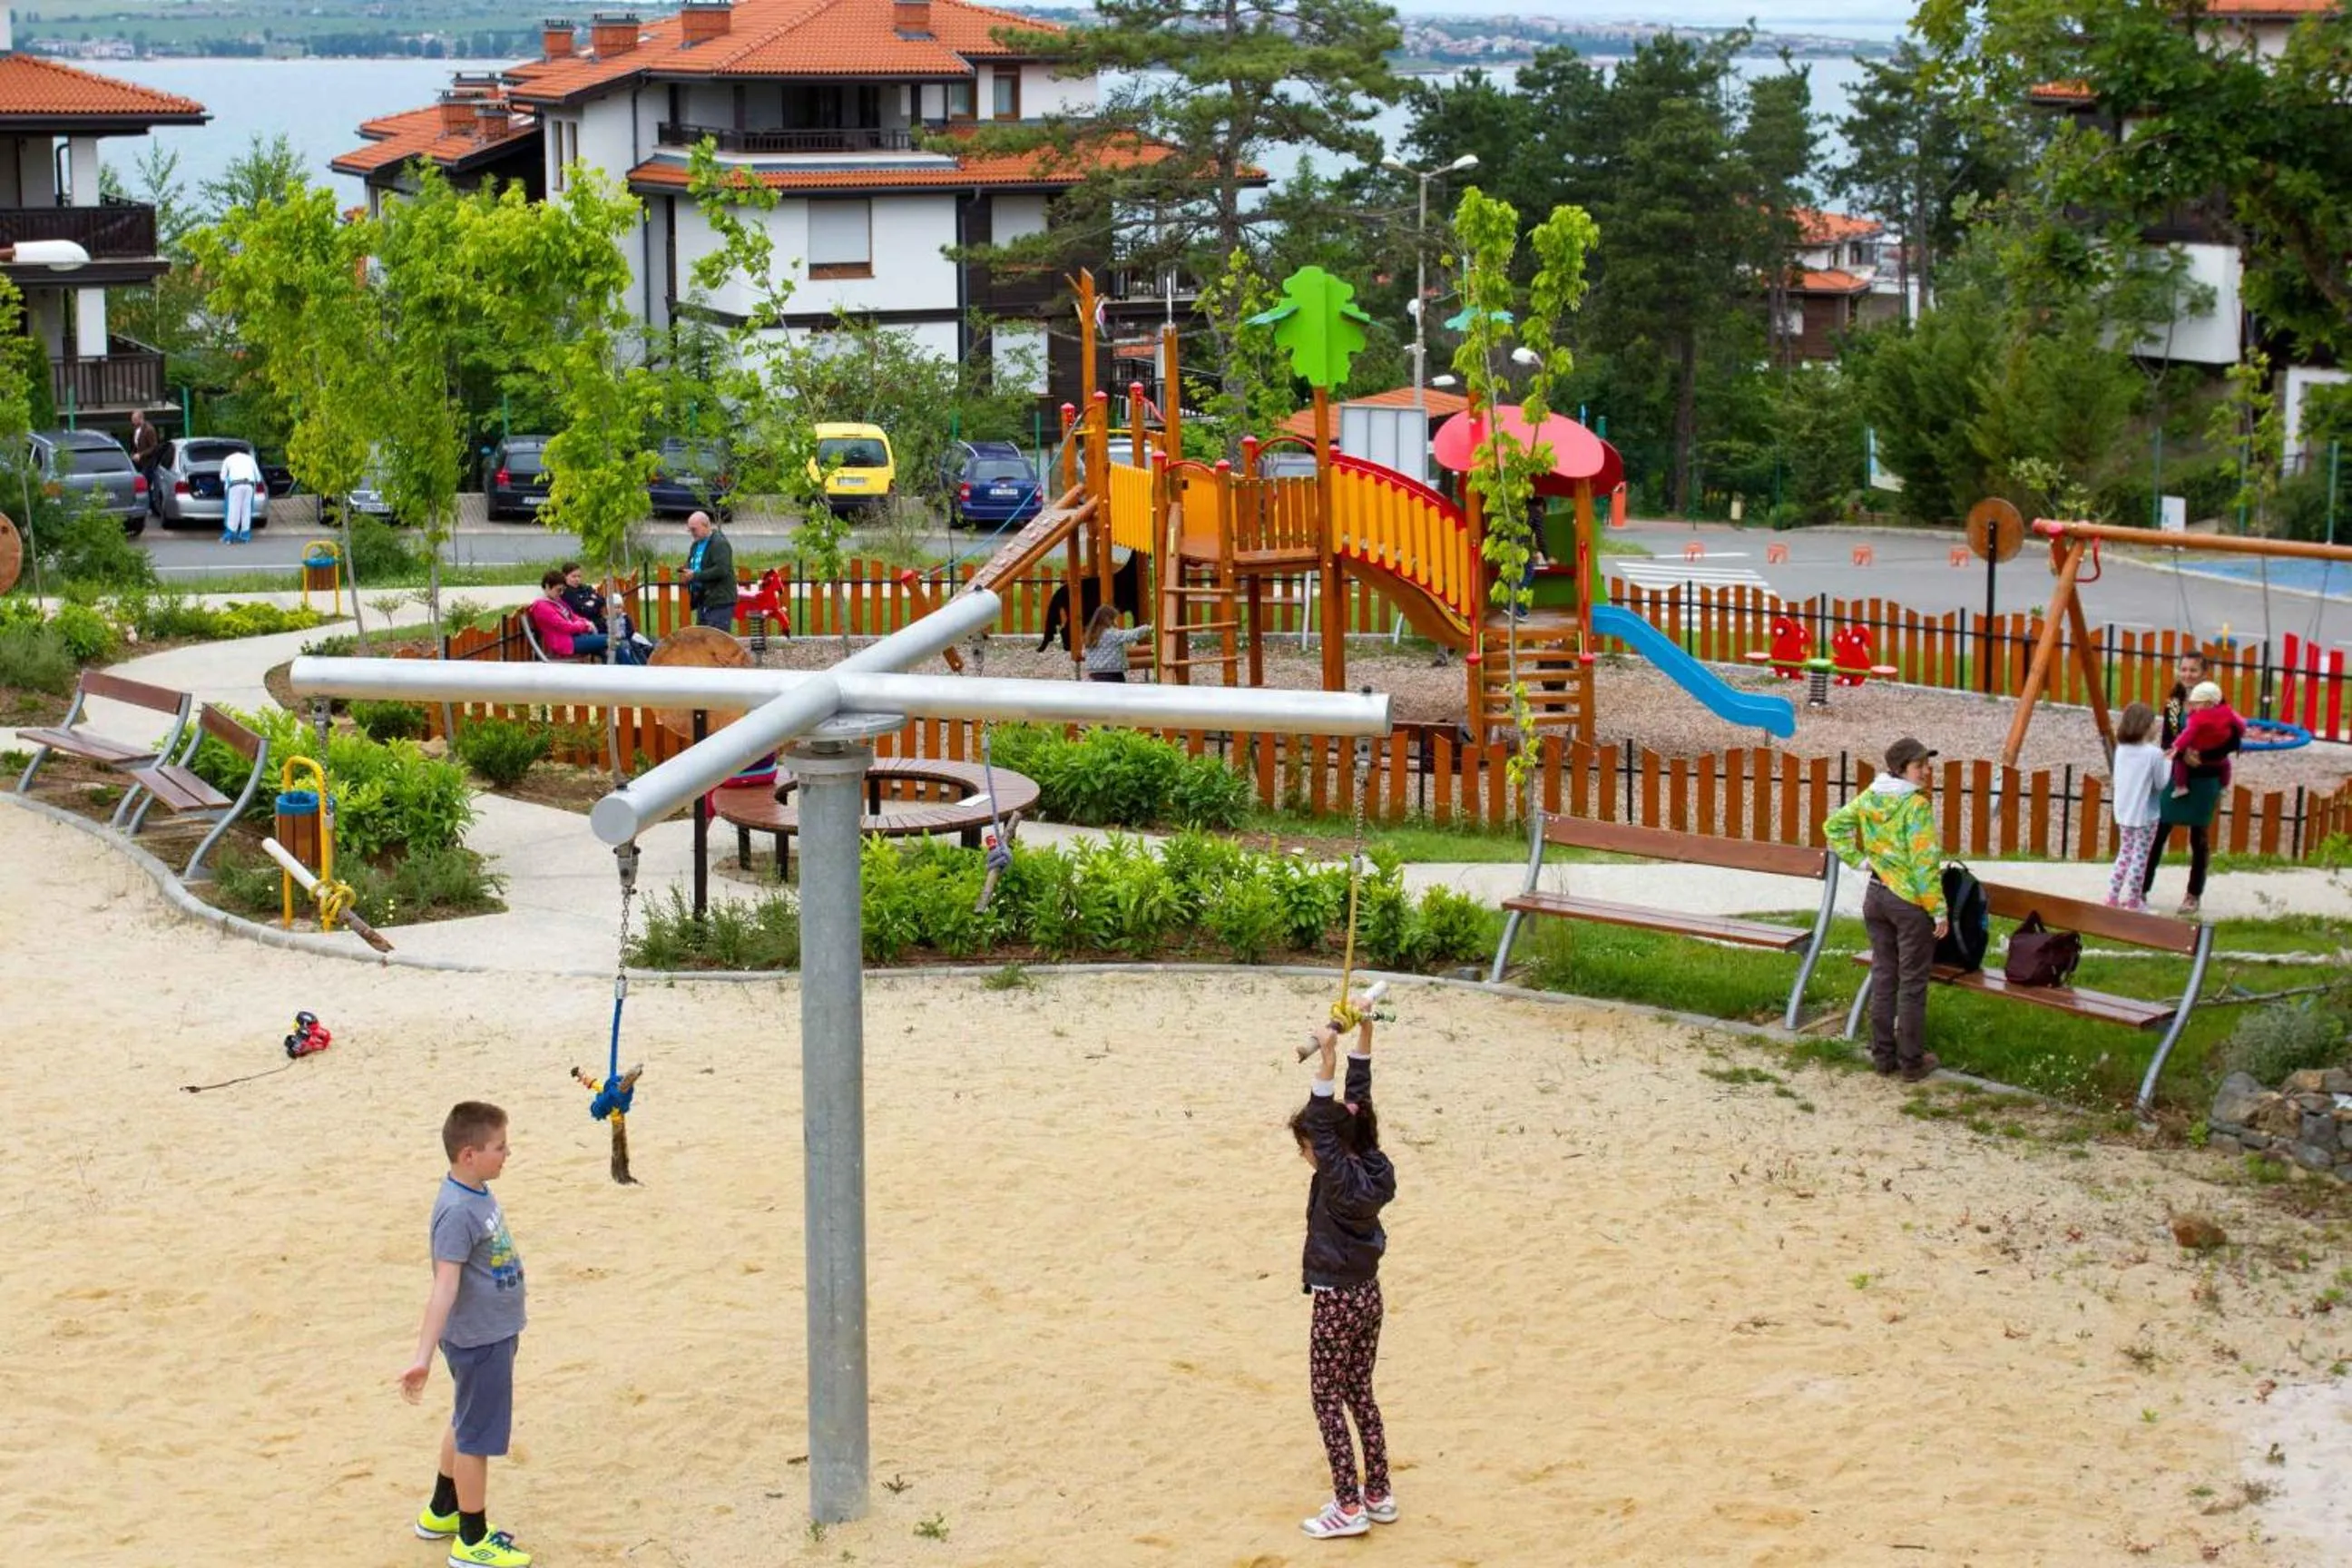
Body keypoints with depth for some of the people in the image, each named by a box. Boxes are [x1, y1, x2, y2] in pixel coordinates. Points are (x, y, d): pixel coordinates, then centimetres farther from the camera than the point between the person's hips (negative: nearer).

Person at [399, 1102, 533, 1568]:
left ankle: (442, 1512, 41)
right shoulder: (458, 1212, -26)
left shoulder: (480, 1196, 3)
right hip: (478, 1341, -9)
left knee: (465, 1423, 23)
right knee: (477, 1437, 3)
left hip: (493, 1333, 9)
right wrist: (423, 1356, -35)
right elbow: (445, 1286, -31)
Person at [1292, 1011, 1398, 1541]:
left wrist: (1326, 1060, -40)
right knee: (1360, 1395, 17)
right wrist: (1363, 1034, 2)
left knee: (1328, 1401, 1)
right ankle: (1378, 1496, 22)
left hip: (1336, 1302, -8)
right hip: (1368, 1296, 8)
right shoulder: (1370, 1168, -1)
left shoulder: (1339, 1179, -21)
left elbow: (1323, 1124, -31)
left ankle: (1349, 1508, 2)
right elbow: (1357, 1100, 4)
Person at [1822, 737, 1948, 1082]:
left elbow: (1833, 826, 10)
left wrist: (1858, 859, 8)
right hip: (1911, 901, -7)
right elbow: (1925, 863, -22)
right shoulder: (1916, 806, -20)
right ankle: (1912, 1062, 11)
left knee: (1883, 976, 15)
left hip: (1877, 895, 7)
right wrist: (1939, 910, -16)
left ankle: (1883, 1054, 22)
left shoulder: (1870, 797, 2)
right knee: (1912, 984, 4)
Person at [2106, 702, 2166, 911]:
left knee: (2125, 853, 16)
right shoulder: (2154, 753, -15)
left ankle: (2112, 896, 14)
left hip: (2123, 812, 6)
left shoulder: (2121, 749, 2)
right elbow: (2160, 784, -10)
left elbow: (2119, 779, 9)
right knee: (2140, 857, 4)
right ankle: (2133, 900, 8)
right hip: (2145, 814, -6)